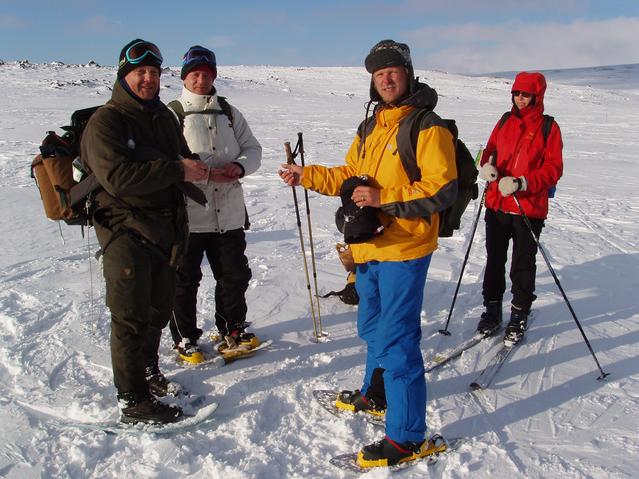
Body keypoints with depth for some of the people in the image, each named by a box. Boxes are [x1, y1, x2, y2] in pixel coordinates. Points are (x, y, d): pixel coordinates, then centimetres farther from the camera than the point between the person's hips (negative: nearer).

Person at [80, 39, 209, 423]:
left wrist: (193, 167, 1)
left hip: (168, 229, 8)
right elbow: (118, 176, -25)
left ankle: (148, 370, 40)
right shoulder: (106, 121, -11)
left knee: (160, 309, 19)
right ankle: (134, 400, 9)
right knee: (132, 318, -2)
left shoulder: (163, 116, 14)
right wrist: (175, 169, -23)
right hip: (127, 232, -8)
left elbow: (181, 157, 25)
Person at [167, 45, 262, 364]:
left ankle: (232, 330, 34)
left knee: (235, 276, 14)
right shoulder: (172, 114, -3)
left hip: (229, 214, 5)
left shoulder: (229, 113, 13)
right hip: (187, 215, -4)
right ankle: (184, 339, 24)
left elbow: (253, 149, 12)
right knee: (184, 281, 6)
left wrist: (240, 166, -10)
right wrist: (206, 172, -22)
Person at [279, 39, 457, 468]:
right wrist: (307, 176, 11)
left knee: (397, 340, -4)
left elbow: (442, 191, -19)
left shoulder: (428, 127, -12)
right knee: (372, 327, 22)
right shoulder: (371, 126, 14)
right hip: (371, 247, 9)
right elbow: (349, 176, 21)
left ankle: (407, 436, 9)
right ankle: (378, 395, 44)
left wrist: (383, 197, -23)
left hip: (405, 250, -9)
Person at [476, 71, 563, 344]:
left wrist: (522, 184, -23)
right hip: (497, 204, 4)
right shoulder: (506, 121, 10)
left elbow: (553, 169, -8)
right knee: (494, 260, 12)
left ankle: (519, 316, 21)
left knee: (523, 265, 5)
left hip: (529, 208, -4)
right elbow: (490, 150, 16)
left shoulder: (548, 127, -4)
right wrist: (486, 166, -8)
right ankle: (492, 310, 27)